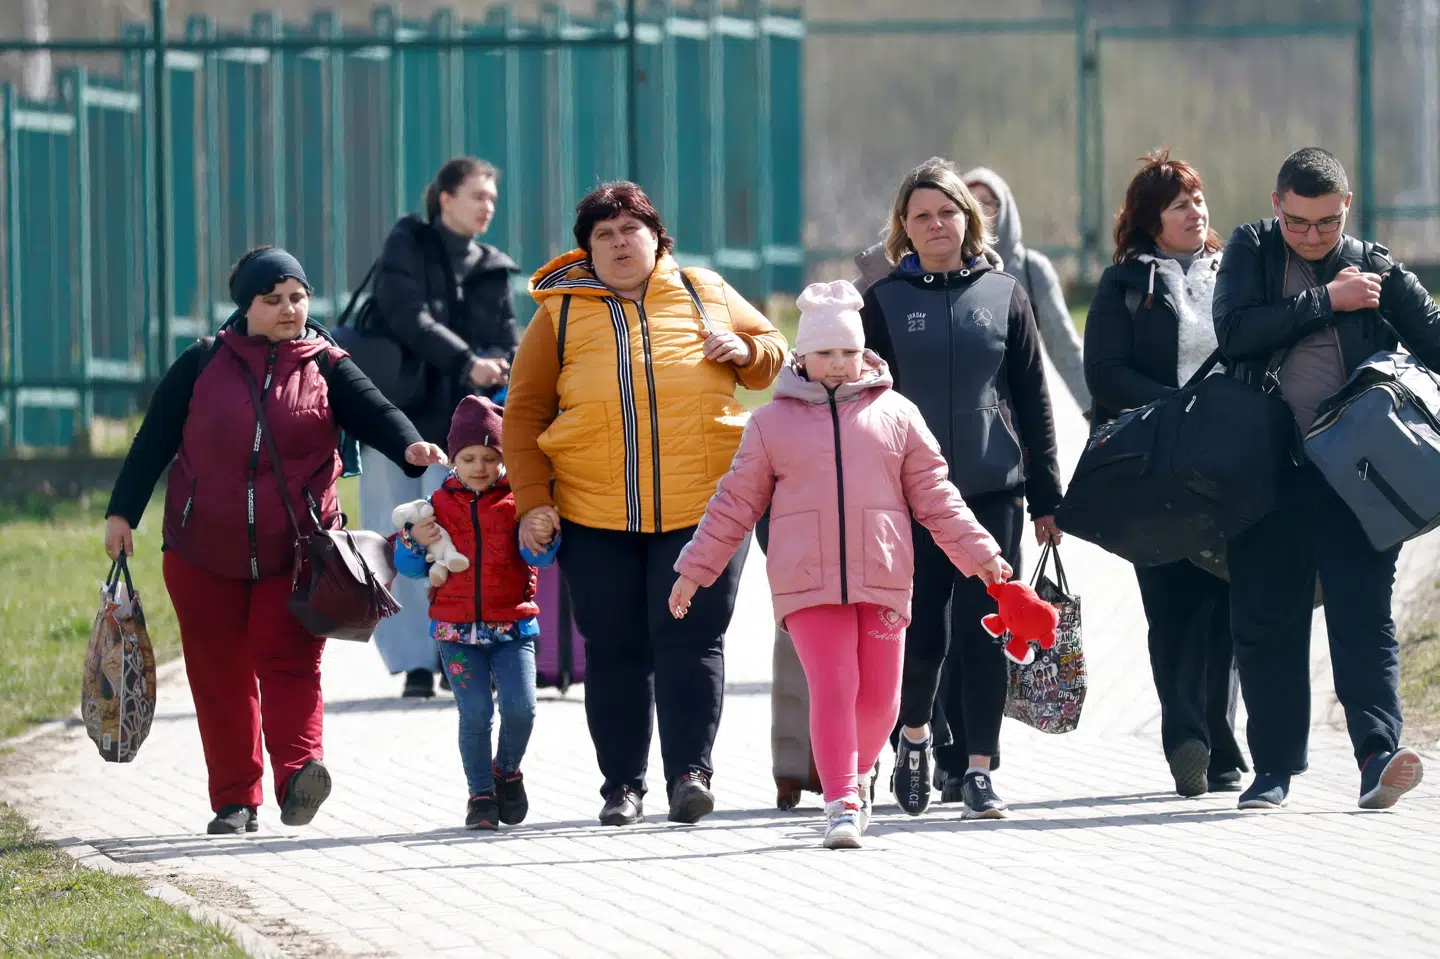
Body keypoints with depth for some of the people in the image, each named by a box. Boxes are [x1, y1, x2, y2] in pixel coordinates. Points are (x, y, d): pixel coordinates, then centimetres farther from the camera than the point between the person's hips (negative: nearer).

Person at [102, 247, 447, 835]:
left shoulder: (327, 368, 3)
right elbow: (153, 441, 7)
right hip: (205, 554, 1)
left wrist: (410, 447, -33)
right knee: (220, 676, 4)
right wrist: (122, 513, 4)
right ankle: (235, 802, 10)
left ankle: (299, 771, -27)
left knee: (289, 661, -15)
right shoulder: (204, 365, 3)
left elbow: (373, 412, -13)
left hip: (295, 555, -1)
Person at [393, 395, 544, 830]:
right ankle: (481, 795, 6)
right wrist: (414, 544, -11)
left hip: (512, 626, -1)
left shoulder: (517, 501, 4)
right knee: (475, 713, -5)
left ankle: (507, 770, 14)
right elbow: (411, 568, 10)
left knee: (520, 707, -13)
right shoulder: (438, 505, 7)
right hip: (456, 629, 1)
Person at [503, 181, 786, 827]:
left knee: (691, 640, -9)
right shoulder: (562, 313, 8)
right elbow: (525, 411, 9)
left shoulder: (707, 296, 11)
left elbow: (772, 352, 23)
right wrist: (532, 500, 0)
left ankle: (690, 773, -8)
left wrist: (746, 351, -2)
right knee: (614, 651, 3)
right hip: (595, 517, 1)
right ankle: (622, 785, 11)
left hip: (701, 507, -1)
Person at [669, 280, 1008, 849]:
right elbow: (736, 504, 13)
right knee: (832, 688, -13)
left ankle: (856, 776, 31)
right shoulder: (772, 423, 9)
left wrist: (979, 554, 10)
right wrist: (694, 569, 12)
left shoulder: (896, 416, 11)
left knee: (878, 697, 4)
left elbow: (935, 496, 14)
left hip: (881, 581, 2)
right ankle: (842, 803, -12)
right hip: (807, 584, -2)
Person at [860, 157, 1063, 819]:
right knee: (921, 632, -3)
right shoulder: (885, 302, 5)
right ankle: (914, 733, 24)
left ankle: (976, 767, 2)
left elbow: (1033, 401, 9)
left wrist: (1047, 497, 6)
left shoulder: (1003, 294, 7)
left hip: (994, 491, 1)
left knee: (984, 631, -4)